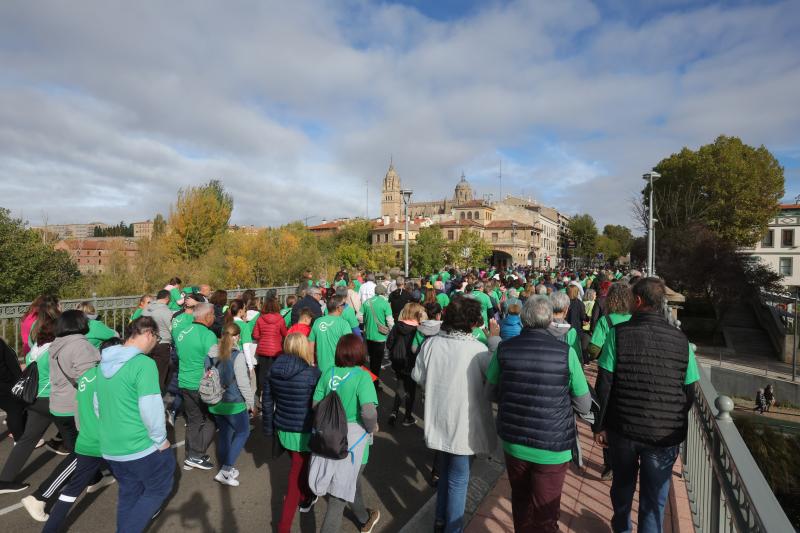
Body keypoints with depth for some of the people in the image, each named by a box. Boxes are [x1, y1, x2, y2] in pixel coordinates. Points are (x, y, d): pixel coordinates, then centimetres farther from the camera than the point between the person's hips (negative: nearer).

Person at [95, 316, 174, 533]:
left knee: (128, 493, 23)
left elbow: (97, 405, 16)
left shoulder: (103, 363, 6)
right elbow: (150, 408, -24)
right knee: (159, 489, 13)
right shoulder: (144, 363, -22)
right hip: (142, 447, -8)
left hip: (110, 448, 8)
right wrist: (161, 439, -10)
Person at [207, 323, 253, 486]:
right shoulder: (237, 356, -20)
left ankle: (226, 470, 30)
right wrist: (250, 402, -4)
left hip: (215, 403, 6)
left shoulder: (211, 354, -2)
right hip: (234, 403, -6)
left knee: (224, 433, 19)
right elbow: (243, 383, -17)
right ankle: (225, 470, 7)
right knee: (243, 432, 13)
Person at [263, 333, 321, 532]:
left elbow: (267, 402, 4)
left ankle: (306, 499, 51)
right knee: (297, 474, 10)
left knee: (299, 465, 29)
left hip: (282, 429, 6)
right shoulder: (312, 373, -21)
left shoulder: (273, 370, -6)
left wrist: (268, 428, 17)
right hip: (304, 432, -6)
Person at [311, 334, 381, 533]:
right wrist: (373, 427, -10)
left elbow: (316, 405, -1)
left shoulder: (328, 373, -6)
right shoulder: (362, 376, -20)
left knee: (351, 480, 29)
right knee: (340, 493, 12)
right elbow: (368, 411, -30)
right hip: (353, 439, -6)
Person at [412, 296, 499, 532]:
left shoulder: (431, 343, -9)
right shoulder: (477, 349, -22)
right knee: (458, 478, 13)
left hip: (438, 420, 5)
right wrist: (495, 339, -4)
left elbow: (417, 376, 1)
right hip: (463, 423, -5)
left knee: (445, 470, 26)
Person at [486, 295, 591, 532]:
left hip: (513, 443, 2)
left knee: (520, 503, 25)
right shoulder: (565, 352, -16)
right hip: (553, 448, -2)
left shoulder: (503, 349, -10)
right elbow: (584, 406, -6)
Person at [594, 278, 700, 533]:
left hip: (622, 429, 0)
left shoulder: (618, 333, -13)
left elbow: (604, 385, -12)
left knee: (623, 484, 24)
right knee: (654, 497, 15)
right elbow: (689, 392, 1)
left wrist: (600, 425, -1)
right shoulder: (681, 340, -6)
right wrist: (676, 424, 17)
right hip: (664, 435, 0)